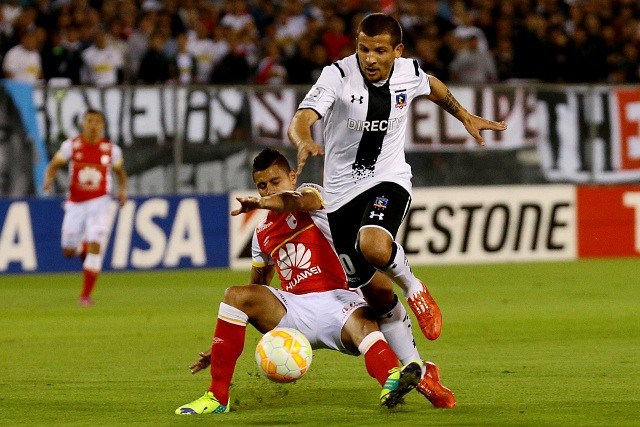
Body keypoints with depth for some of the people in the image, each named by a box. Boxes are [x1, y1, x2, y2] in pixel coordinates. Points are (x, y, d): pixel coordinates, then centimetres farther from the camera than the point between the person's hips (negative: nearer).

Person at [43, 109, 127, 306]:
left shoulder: (111, 149, -2)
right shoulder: (71, 145, -3)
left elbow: (120, 172, 14)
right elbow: (54, 165, 3)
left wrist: (123, 189, -4)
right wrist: (49, 178, -19)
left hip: (99, 203, -2)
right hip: (75, 204, 2)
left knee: (94, 246, -16)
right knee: (68, 251, 6)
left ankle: (86, 295, -10)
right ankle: (82, 248, 44)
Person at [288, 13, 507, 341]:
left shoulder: (409, 73, -7)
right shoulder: (338, 76, -18)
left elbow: (433, 87, 20)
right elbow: (300, 122, -32)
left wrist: (466, 117, 25)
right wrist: (305, 143, -53)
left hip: (388, 181, 0)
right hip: (341, 190, 0)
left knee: (374, 246, -34)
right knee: (370, 291, 7)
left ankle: (412, 287, -3)